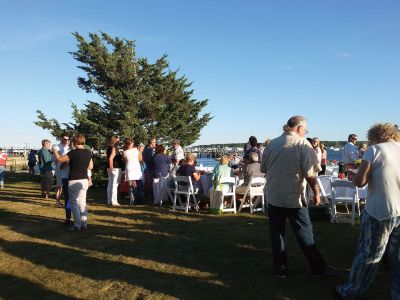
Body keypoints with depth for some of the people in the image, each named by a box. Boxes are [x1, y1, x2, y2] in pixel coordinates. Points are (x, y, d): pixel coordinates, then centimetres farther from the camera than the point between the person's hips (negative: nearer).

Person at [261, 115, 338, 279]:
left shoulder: (272, 143, 3)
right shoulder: (302, 143, -10)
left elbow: (263, 168, 13)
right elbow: (309, 173, -15)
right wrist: (316, 192, -2)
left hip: (273, 196, 4)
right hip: (293, 197, -4)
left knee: (277, 233, 12)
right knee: (305, 233, 9)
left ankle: (280, 268, 20)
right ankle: (318, 266, 22)